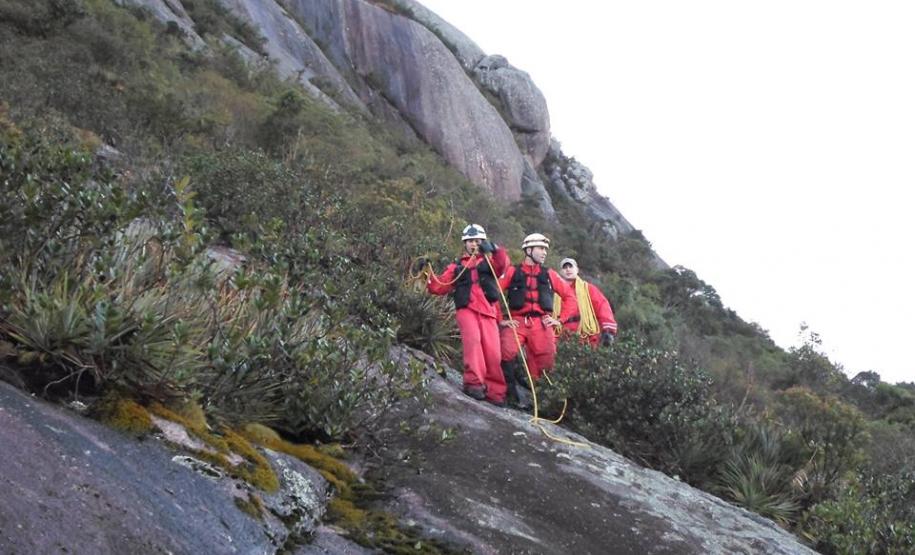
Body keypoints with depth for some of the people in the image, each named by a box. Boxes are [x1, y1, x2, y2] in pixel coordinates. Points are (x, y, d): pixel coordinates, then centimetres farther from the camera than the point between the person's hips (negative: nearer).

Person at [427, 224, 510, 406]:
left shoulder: (490, 261, 21)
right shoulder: (456, 266, 26)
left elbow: (503, 263, -3)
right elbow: (439, 287, 19)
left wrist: (493, 249, -23)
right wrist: (429, 275, 0)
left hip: (488, 310, 0)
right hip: (466, 309, 0)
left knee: (493, 352, -10)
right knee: (473, 339, -28)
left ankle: (494, 392, -2)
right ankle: (473, 382, -32)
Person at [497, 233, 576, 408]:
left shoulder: (549, 275, 19)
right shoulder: (512, 272, 12)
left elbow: (570, 296, 21)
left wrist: (561, 320, 10)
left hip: (541, 323, 3)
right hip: (516, 321, -2)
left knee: (546, 359, -16)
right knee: (507, 352, -29)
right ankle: (517, 387, -8)